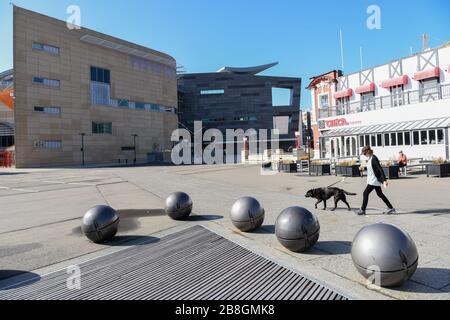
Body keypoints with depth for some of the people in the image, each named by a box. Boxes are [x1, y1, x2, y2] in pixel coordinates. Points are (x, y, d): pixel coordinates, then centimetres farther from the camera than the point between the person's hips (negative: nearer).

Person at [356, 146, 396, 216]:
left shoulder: (374, 159, -19)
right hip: (373, 180, 10)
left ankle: (362, 210, 3)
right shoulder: (370, 158, 10)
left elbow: (380, 169, -23)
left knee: (366, 193, -5)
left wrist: (384, 180, -26)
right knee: (380, 194, 16)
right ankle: (391, 208, 23)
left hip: (374, 180, -10)